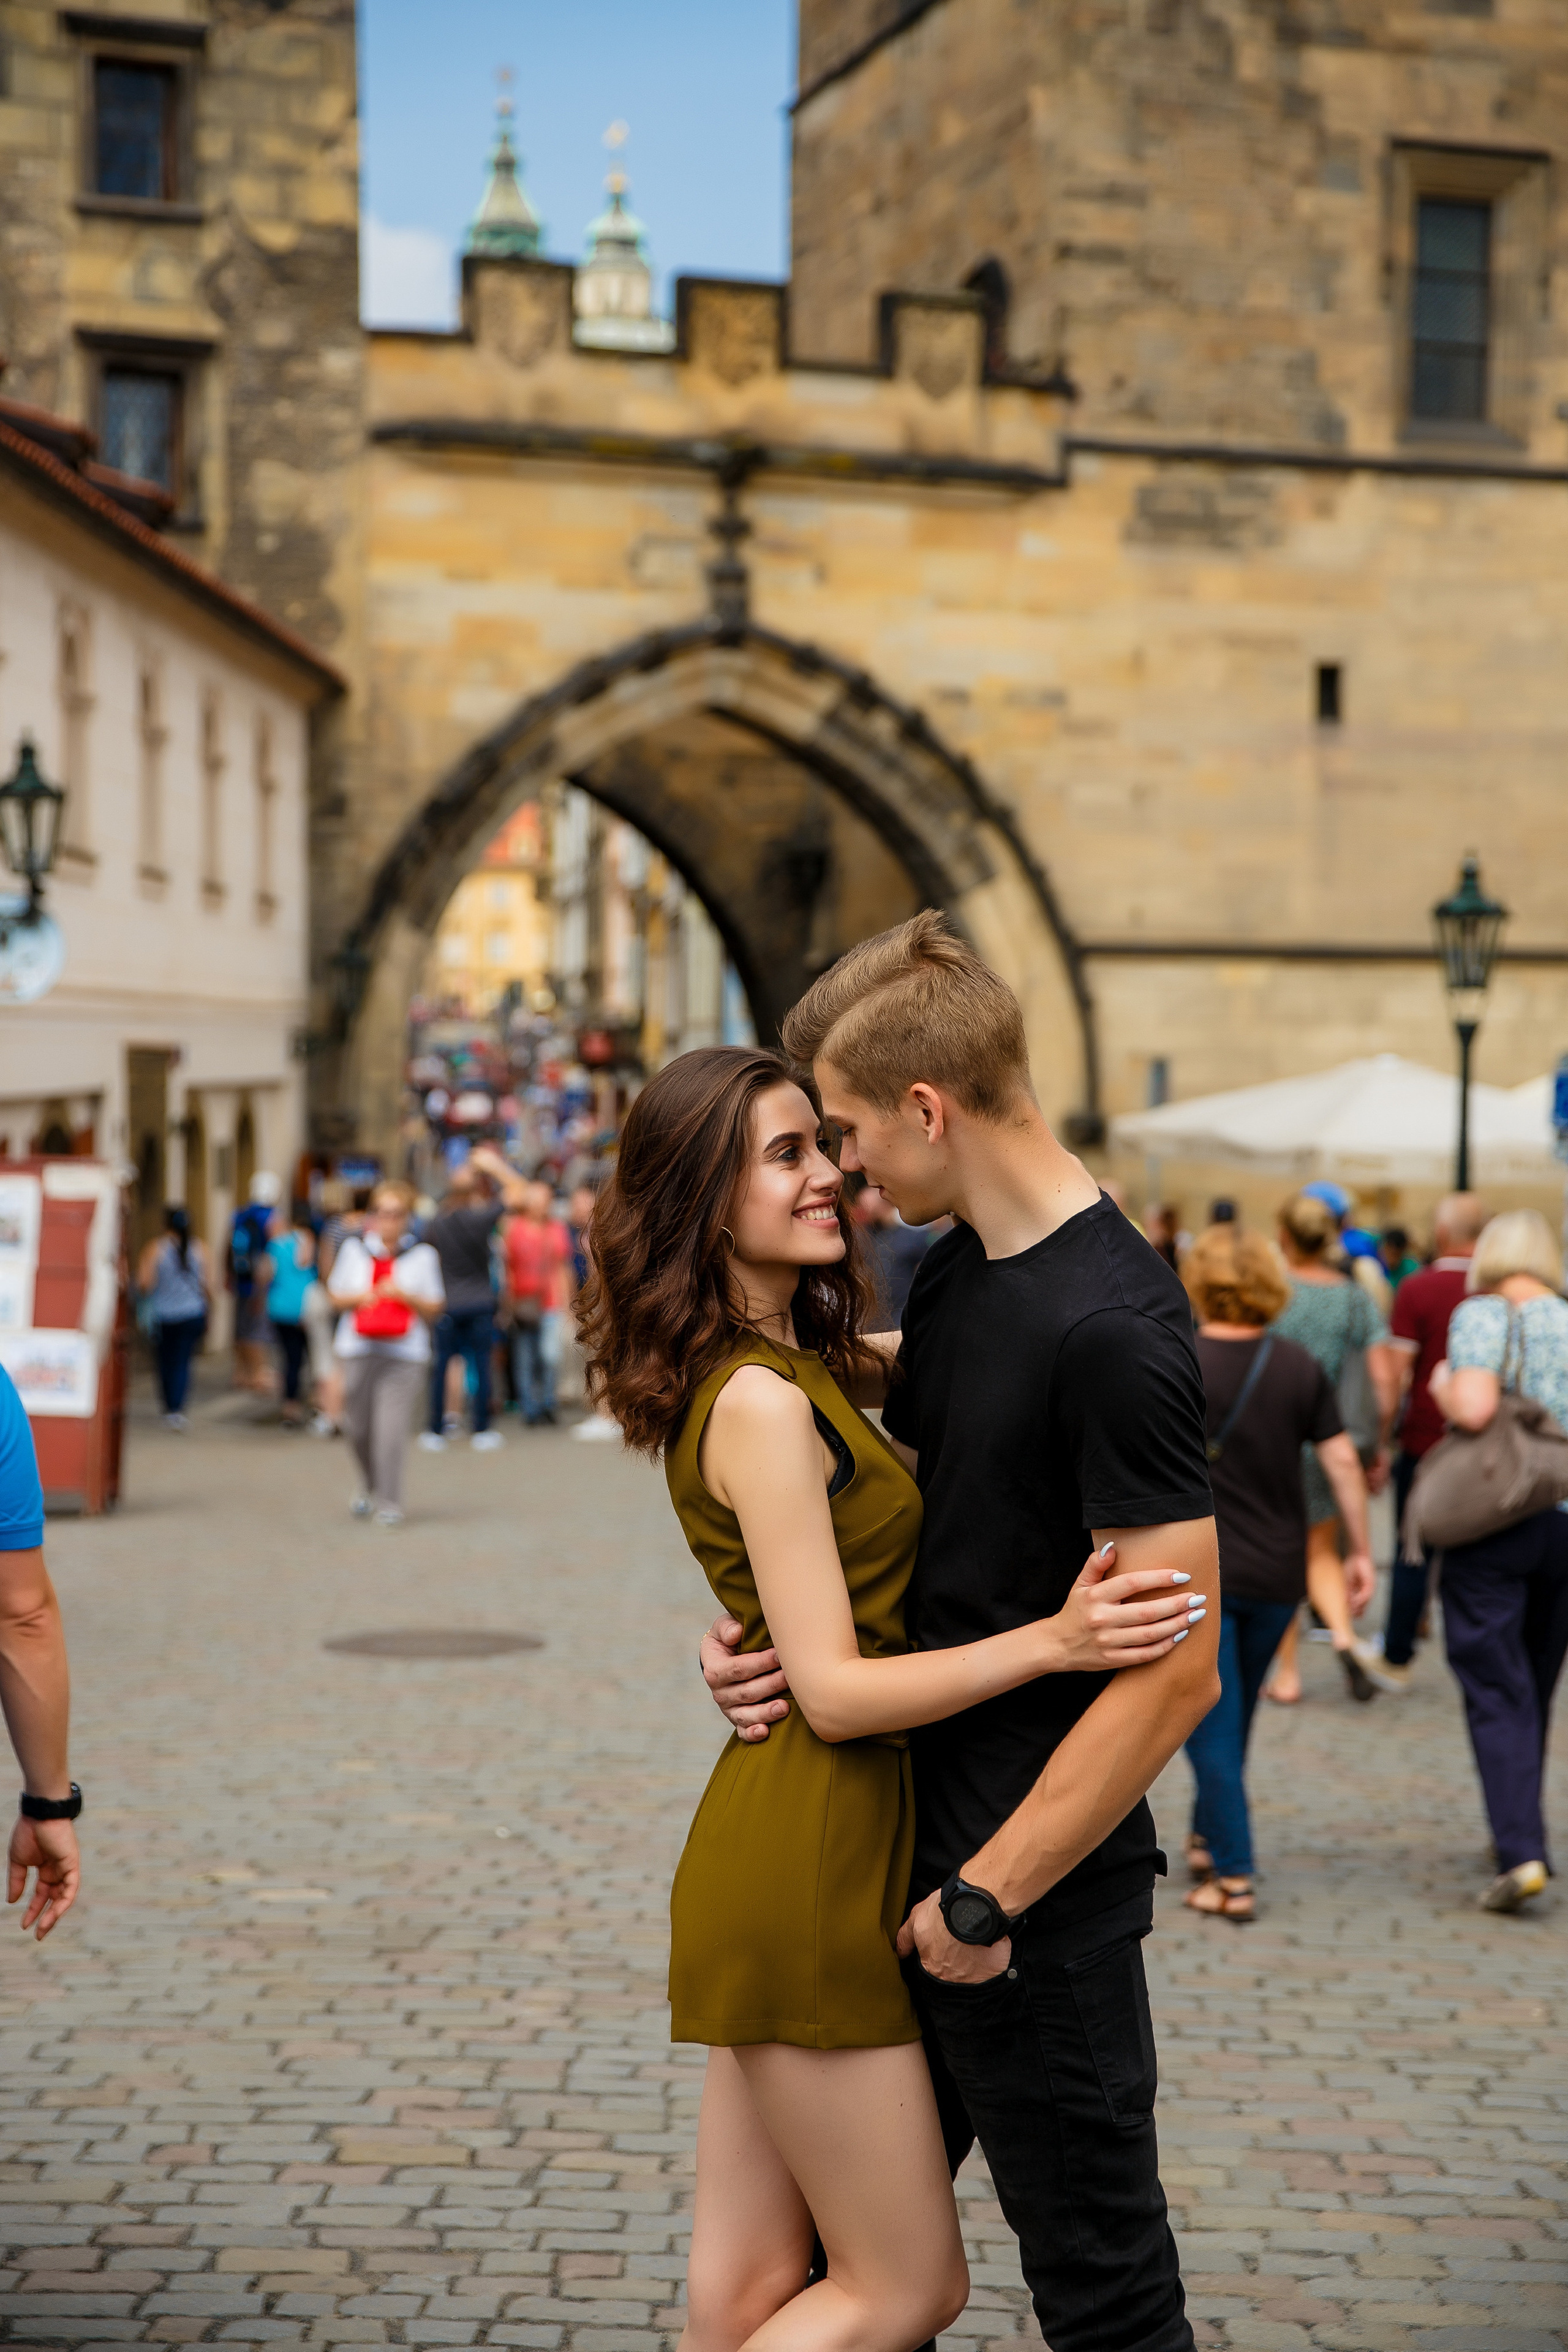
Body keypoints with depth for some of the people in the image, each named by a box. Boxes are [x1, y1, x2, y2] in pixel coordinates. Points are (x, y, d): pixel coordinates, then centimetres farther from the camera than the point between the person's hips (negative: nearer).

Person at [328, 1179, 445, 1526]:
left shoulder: (422, 1254, 3)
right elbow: (337, 1296, 14)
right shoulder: (354, 1248, 8)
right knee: (358, 1427, 8)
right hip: (359, 1350, 3)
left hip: (405, 1356, -3)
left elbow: (434, 1309, 5)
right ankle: (369, 1487, 35)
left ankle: (389, 1503, -4)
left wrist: (404, 1295, -12)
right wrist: (359, 1298, -7)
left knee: (392, 1430, -12)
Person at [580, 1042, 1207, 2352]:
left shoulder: (794, 1368, 12)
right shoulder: (763, 1404, -17)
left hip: (782, 1866, 9)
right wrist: (1055, 1642, -28)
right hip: (806, 1865, -9)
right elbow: (835, 1690, -20)